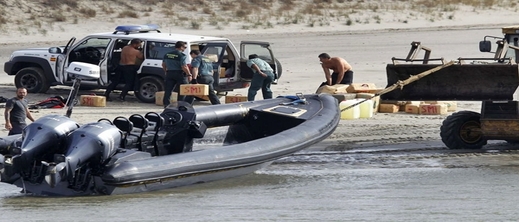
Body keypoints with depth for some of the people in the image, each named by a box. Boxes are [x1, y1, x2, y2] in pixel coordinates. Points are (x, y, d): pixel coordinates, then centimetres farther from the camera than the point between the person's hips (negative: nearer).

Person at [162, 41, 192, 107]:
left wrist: (166, 72, 29)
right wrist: (189, 75, -12)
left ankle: (166, 104, 6)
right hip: (179, 74, -6)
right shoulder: (181, 55, -15)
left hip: (169, 74, 6)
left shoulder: (167, 55, 7)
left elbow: (163, 65, 16)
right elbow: (184, 67, -20)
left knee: (168, 90, 7)